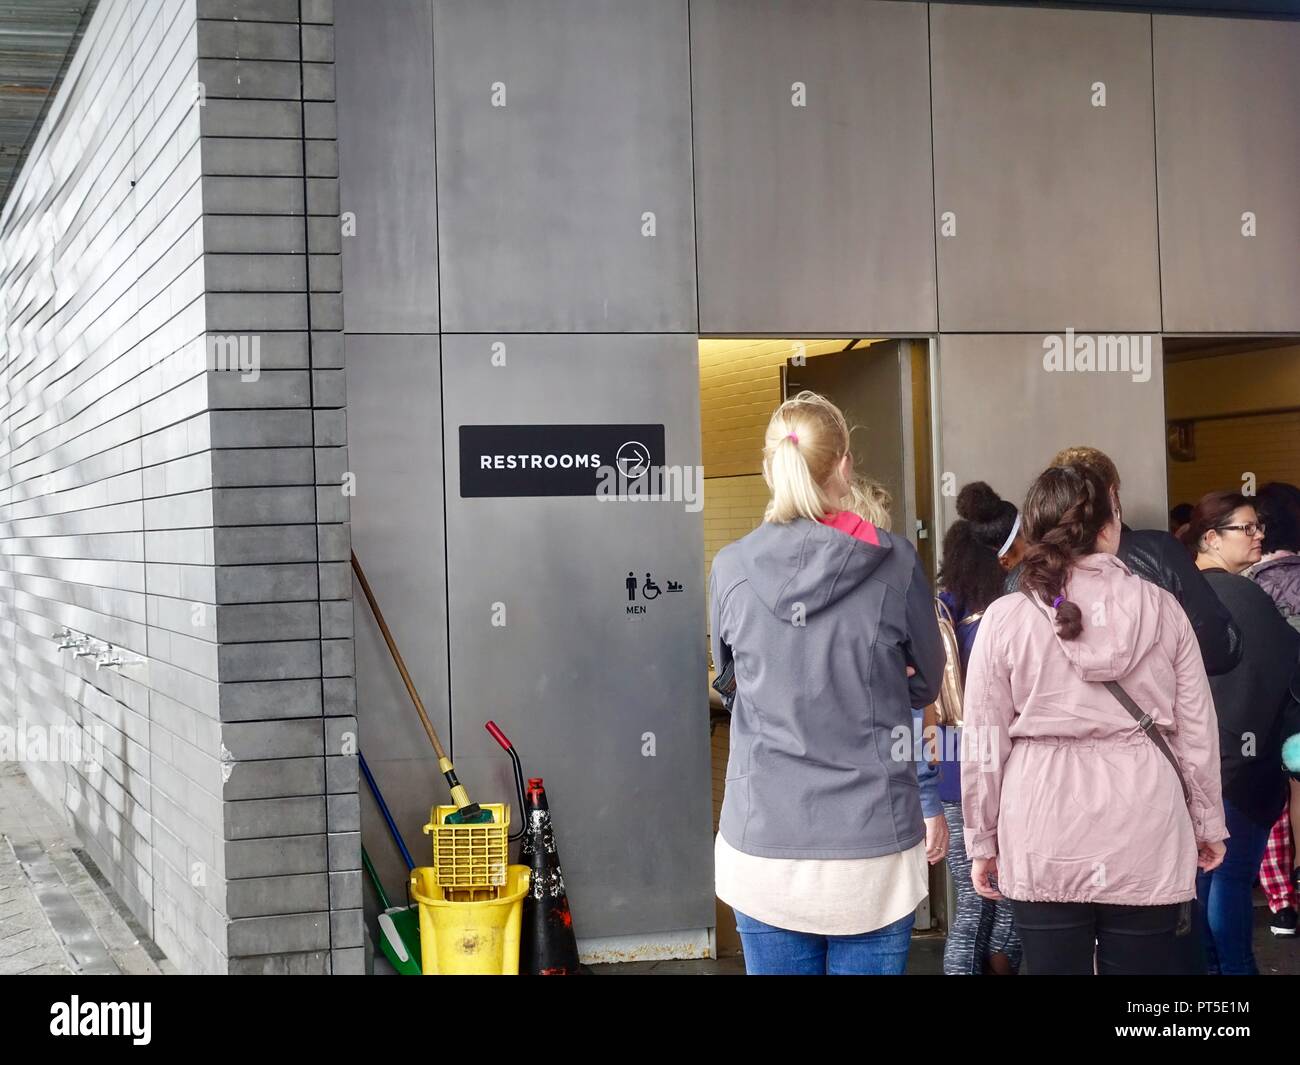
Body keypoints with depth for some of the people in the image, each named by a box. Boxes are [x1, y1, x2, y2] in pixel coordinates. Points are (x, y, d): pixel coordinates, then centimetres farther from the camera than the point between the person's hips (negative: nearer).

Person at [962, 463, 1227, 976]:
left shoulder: (1005, 618, -4)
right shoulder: (1162, 608, 0)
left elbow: (985, 743, -1)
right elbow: (1197, 729, 5)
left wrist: (981, 840, 9)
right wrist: (1208, 822, 17)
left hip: (1044, 839, -1)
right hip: (1145, 833, 1)